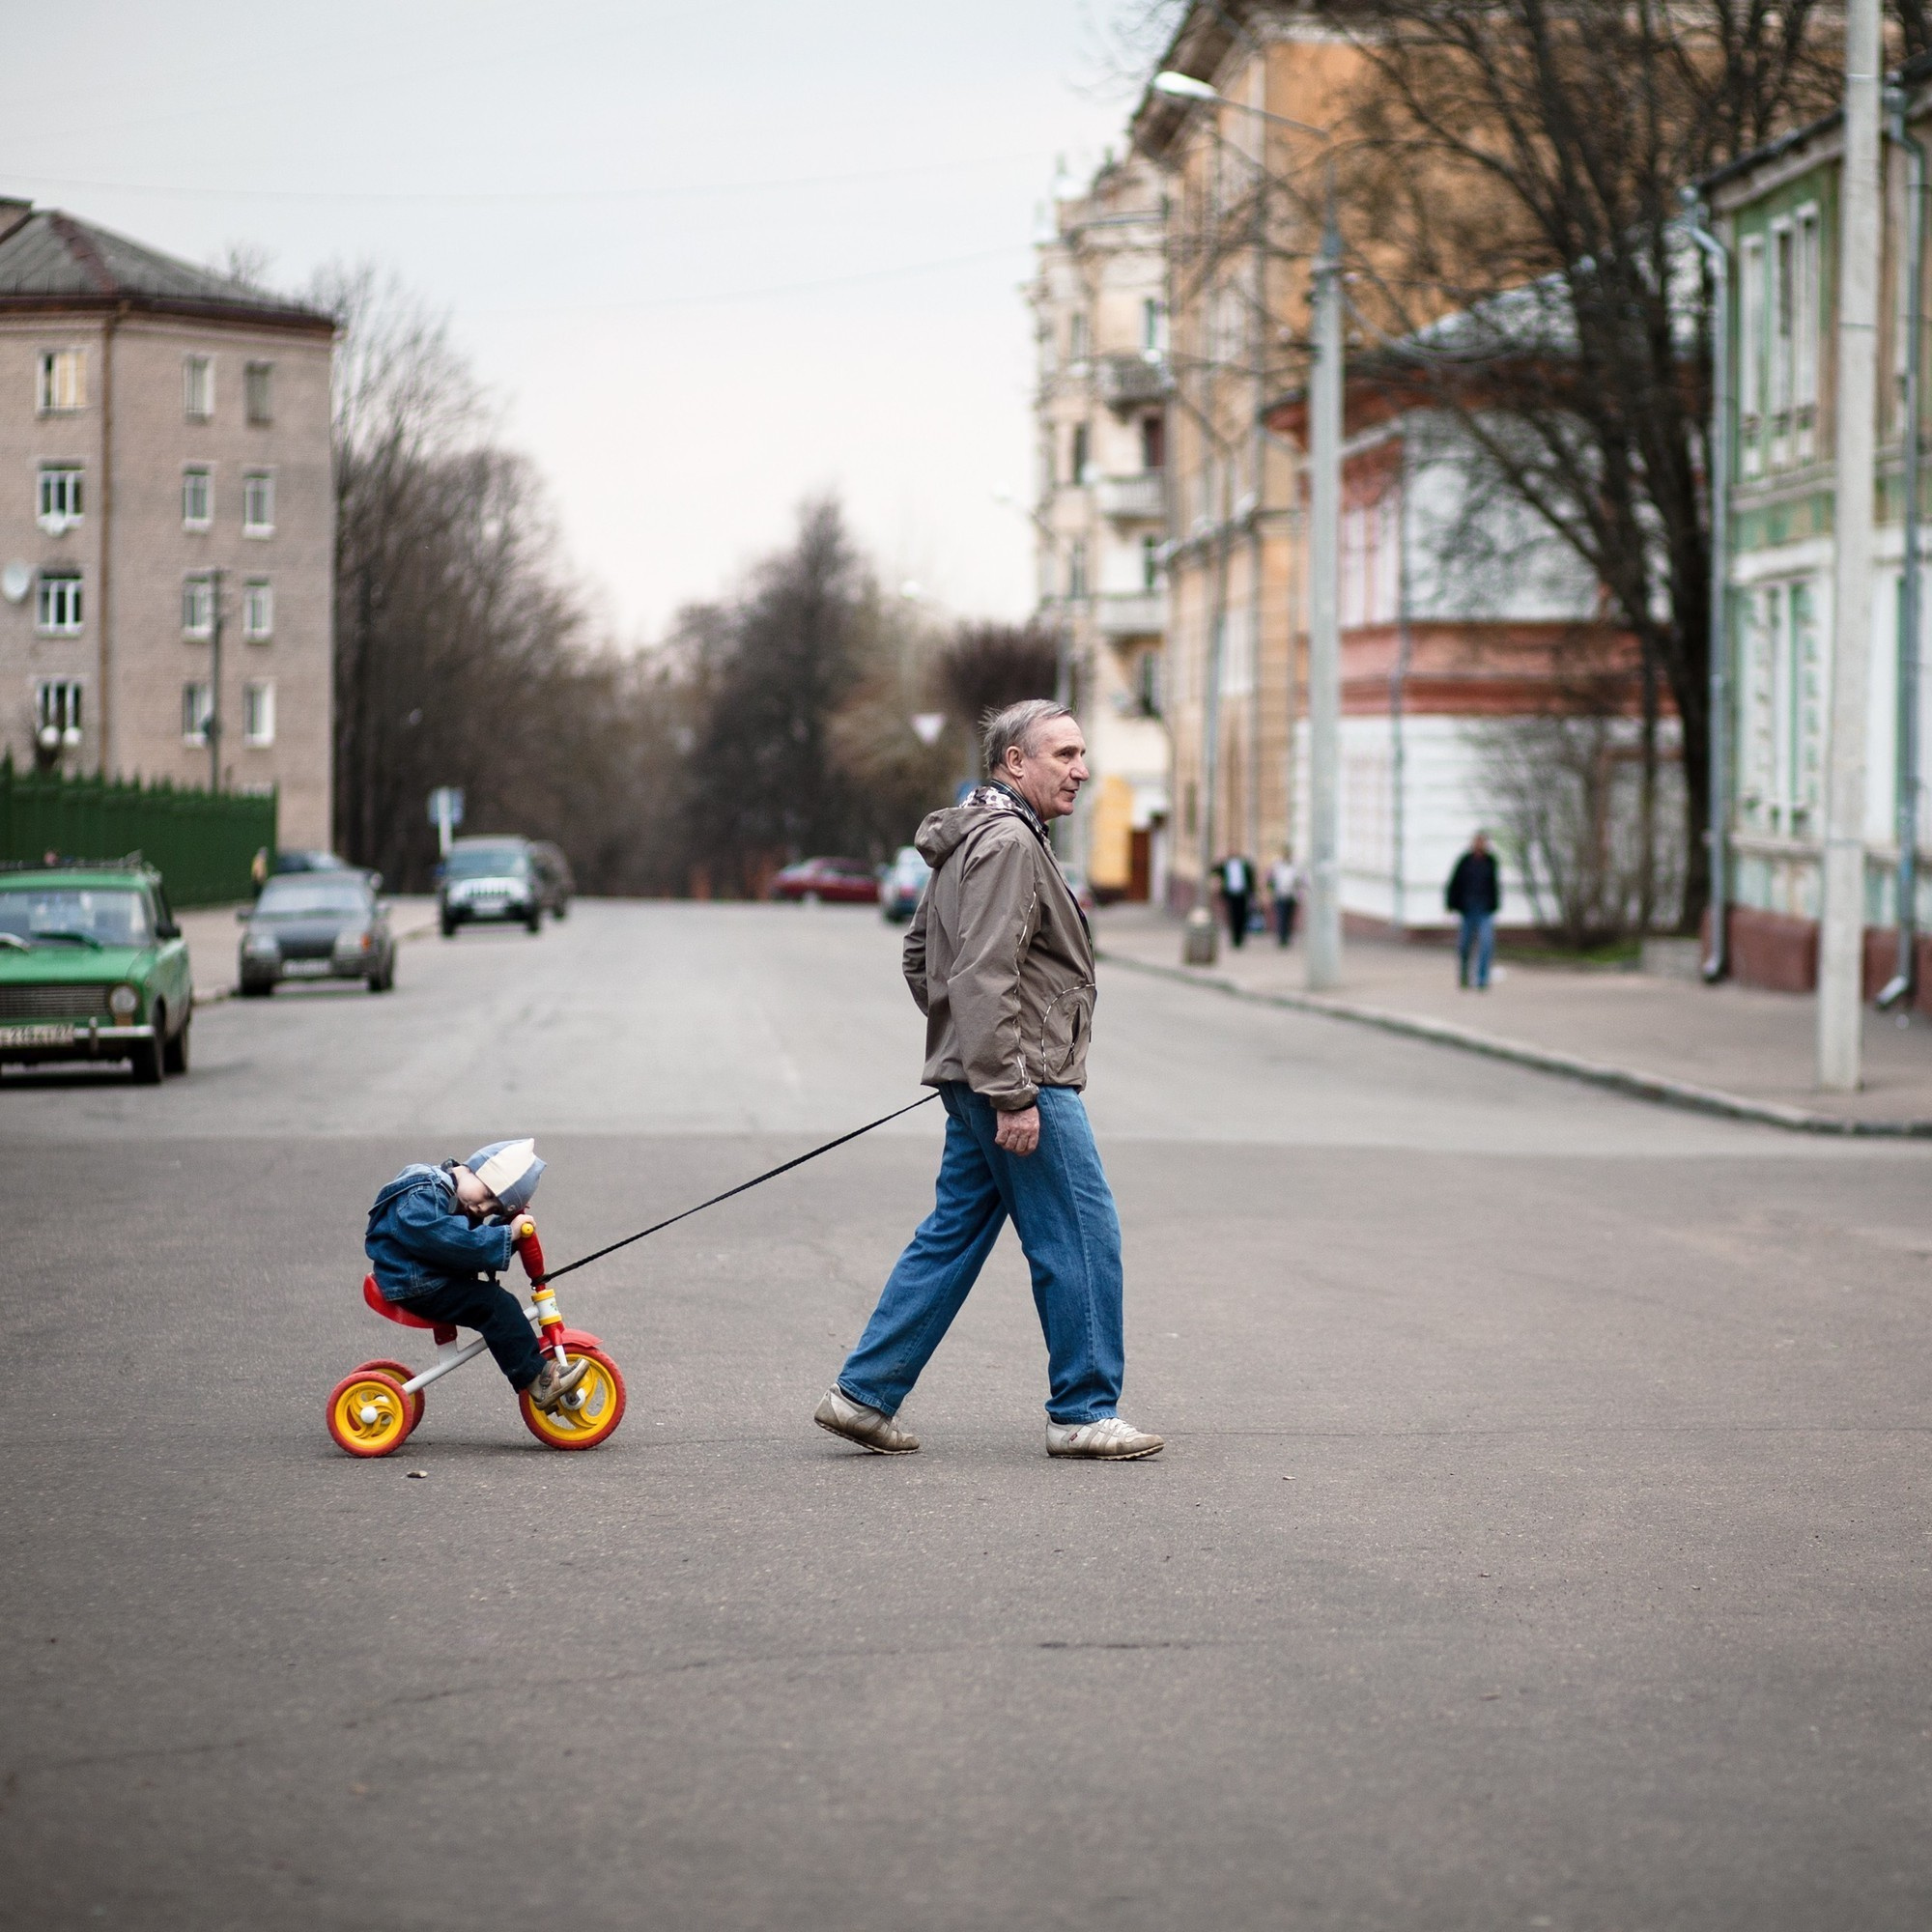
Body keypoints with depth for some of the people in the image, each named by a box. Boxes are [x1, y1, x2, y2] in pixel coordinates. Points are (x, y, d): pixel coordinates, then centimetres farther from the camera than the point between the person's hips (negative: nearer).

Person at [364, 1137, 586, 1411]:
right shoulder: (423, 1196, -19)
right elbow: (453, 1241, -31)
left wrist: (508, 1222, -6)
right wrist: (506, 1235, -27)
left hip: (435, 1280, 10)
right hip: (414, 1286, -10)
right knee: (496, 1304, -19)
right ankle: (537, 1380, -17)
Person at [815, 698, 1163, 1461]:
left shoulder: (974, 840, 19)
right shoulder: (1007, 843, -16)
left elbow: (920, 954, 27)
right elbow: (983, 979, -24)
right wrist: (1012, 1094, -25)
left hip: (974, 1079, 11)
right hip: (1021, 1083, -11)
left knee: (953, 1234, 12)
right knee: (1082, 1236, -4)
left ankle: (864, 1394, 12)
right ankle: (1084, 1413, 2)